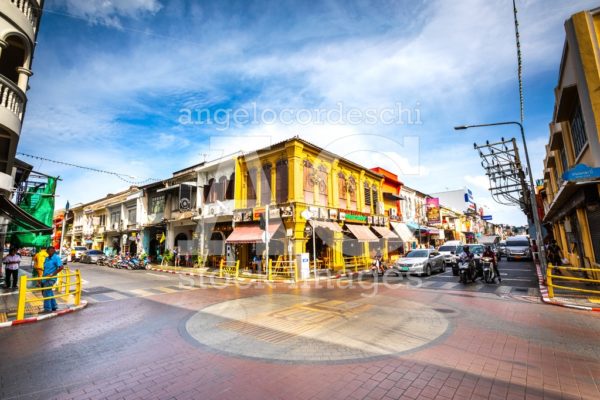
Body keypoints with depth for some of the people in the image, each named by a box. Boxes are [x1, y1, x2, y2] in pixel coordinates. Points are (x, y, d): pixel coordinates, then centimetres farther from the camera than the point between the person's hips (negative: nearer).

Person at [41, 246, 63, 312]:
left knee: (46, 293, -5)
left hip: (50, 279, -8)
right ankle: (53, 306, 27)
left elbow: (61, 267, -22)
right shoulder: (47, 258, 11)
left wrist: (52, 274, -22)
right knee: (49, 292, 15)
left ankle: (47, 309, 5)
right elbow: (45, 268, 20)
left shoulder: (56, 258, -13)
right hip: (45, 278, 8)